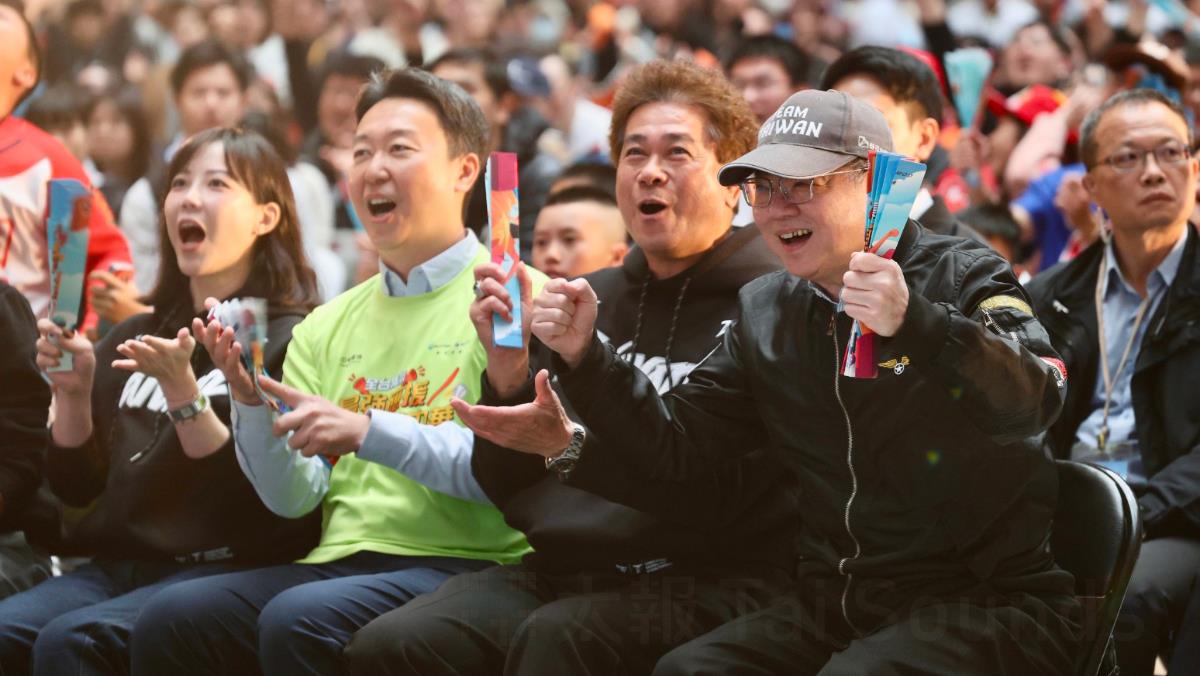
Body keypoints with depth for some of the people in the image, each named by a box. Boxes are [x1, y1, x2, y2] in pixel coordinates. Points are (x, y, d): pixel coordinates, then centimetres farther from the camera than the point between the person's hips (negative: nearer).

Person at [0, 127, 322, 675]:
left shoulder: (292, 339, -1)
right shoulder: (133, 339, 19)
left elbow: (257, 498, -11)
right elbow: (75, 486, 17)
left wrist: (182, 393, -20)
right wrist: (72, 392, 1)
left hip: (220, 570, -6)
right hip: (114, 564, 6)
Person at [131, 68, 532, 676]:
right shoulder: (329, 326, 18)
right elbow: (293, 499, 12)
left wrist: (371, 432, -18)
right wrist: (252, 399, -5)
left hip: (461, 562, -5)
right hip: (341, 557, 5)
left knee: (298, 622, -32)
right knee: (169, 620, -19)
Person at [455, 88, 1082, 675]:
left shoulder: (963, 276, -6)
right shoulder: (766, 310, 13)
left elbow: (1034, 401, -26)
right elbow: (675, 444, 12)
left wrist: (914, 323, -43)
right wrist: (584, 357, -4)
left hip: (985, 596, -5)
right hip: (835, 605, 5)